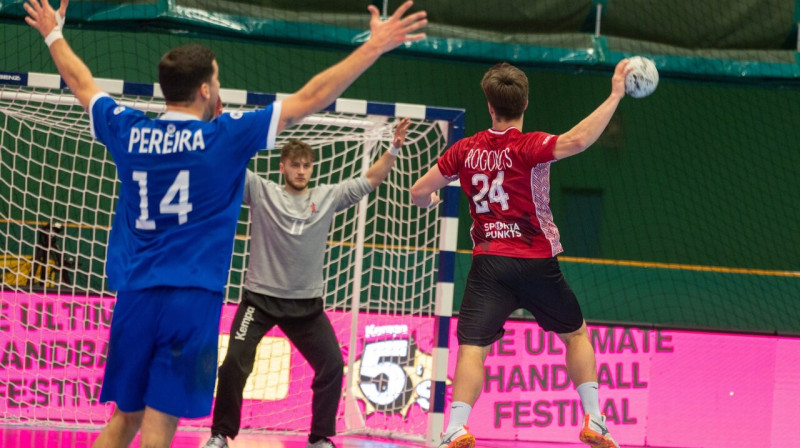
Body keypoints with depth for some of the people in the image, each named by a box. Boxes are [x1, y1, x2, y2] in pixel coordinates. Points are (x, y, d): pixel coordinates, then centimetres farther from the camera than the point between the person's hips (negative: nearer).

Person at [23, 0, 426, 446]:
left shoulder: (127, 131, 5)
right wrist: (375, 46, 0)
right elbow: (311, 97, -5)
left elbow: (82, 83, 24)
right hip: (191, 300, -4)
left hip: (134, 296, 4)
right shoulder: (225, 136, -6)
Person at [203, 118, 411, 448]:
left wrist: (394, 149, -7)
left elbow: (370, 180, 6)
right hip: (260, 298, -3)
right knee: (235, 364, -12)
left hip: (307, 303, 3)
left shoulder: (327, 197, 5)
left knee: (332, 365, -4)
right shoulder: (261, 192, -1)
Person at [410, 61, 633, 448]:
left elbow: (419, 192, 10)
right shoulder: (528, 147, -10)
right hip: (536, 262, -1)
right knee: (576, 334, 18)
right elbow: (577, 140, -29)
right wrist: (614, 97, -23)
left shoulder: (465, 150, 3)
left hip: (488, 262, 2)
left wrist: (428, 200, 34)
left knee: (472, 347, -4)